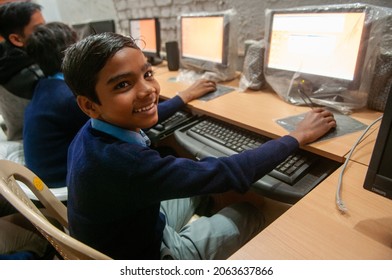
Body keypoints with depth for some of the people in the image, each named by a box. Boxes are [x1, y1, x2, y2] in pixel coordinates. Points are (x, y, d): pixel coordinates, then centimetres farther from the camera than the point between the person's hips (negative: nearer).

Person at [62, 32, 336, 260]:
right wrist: (299, 136, -19)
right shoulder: (120, 161, -41)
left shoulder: (96, 129, -14)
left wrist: (185, 96, 22)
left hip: (131, 229, 7)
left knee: (202, 180, 14)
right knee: (252, 215, 4)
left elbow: (138, 117, 10)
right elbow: (226, 172, -35)